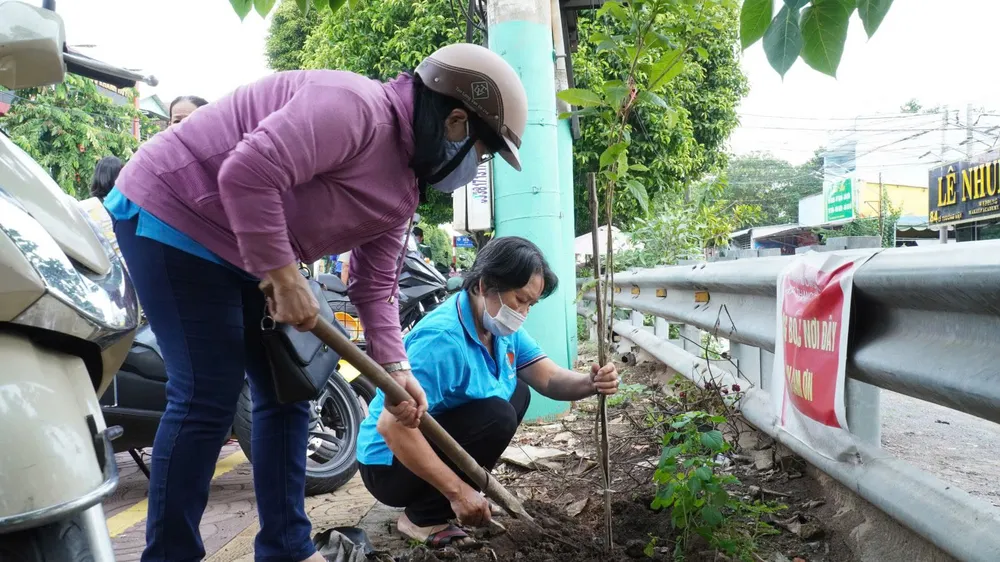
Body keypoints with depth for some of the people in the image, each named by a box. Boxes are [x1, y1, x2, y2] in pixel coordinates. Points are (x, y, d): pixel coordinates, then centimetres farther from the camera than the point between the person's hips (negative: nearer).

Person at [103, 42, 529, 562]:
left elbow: (374, 285, 6)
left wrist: (394, 368, -4)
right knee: (207, 398, -12)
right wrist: (284, 276, -28)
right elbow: (247, 173, -34)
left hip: (247, 253, 9)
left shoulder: (402, 188, 5)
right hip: (173, 214, -9)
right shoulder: (355, 107, -25)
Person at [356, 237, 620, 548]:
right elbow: (392, 426, -35)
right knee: (497, 416, -25)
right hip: (390, 463, -9)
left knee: (518, 393, 7)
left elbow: (548, 377, -5)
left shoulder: (502, 327, -1)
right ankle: (423, 517, -9)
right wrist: (457, 491, -31)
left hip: (437, 445, 9)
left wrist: (590, 383, -27)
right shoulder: (442, 338, -30)